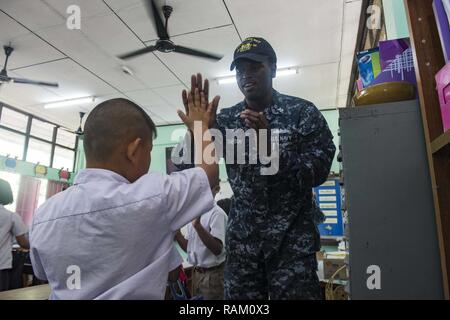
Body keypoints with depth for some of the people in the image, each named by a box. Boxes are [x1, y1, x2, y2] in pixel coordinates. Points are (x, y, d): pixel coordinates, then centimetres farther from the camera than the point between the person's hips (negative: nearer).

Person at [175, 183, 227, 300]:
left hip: (213, 275, -7)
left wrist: (197, 225, -33)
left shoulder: (217, 213, -16)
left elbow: (217, 249, -26)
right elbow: (188, 247, 11)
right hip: (197, 273, 7)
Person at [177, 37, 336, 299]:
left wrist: (270, 144, -24)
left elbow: (318, 172, -10)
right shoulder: (226, 119, 4)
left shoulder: (303, 112, -2)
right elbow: (186, 167, -1)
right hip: (242, 239, 3)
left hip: (292, 238, -2)